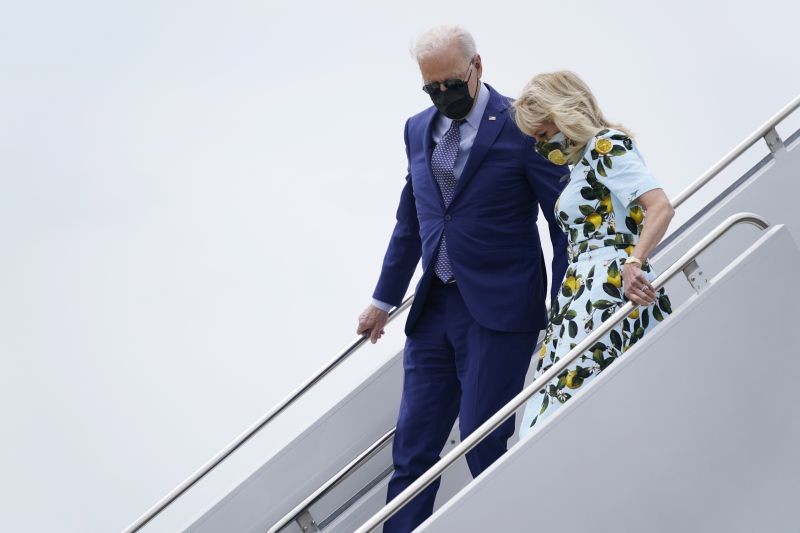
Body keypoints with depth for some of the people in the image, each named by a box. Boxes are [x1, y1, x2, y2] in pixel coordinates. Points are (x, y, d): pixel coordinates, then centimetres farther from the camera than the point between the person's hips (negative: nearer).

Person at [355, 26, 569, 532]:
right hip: (434, 307, 6)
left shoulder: (522, 128, -9)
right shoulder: (419, 130, 10)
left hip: (499, 310, -6)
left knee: (483, 443, -3)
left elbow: (564, 221, -7)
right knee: (413, 443, 7)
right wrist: (385, 299, 22)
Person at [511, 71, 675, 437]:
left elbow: (661, 207, -16)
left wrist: (633, 263, -30)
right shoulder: (585, 161, 26)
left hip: (609, 290, -9)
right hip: (585, 293, 9)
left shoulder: (606, 145, -3)